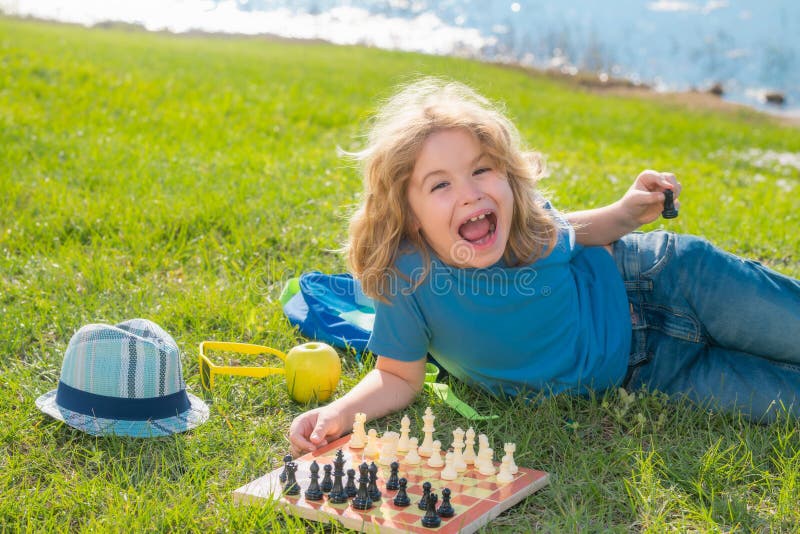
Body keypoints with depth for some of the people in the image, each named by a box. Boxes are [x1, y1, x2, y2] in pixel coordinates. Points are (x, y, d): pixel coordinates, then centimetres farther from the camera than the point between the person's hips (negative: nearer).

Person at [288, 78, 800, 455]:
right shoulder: (407, 280, -32)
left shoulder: (524, 212, -24)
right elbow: (399, 377, -16)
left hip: (651, 279, 1)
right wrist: (338, 413, -34)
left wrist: (624, 214, -14)